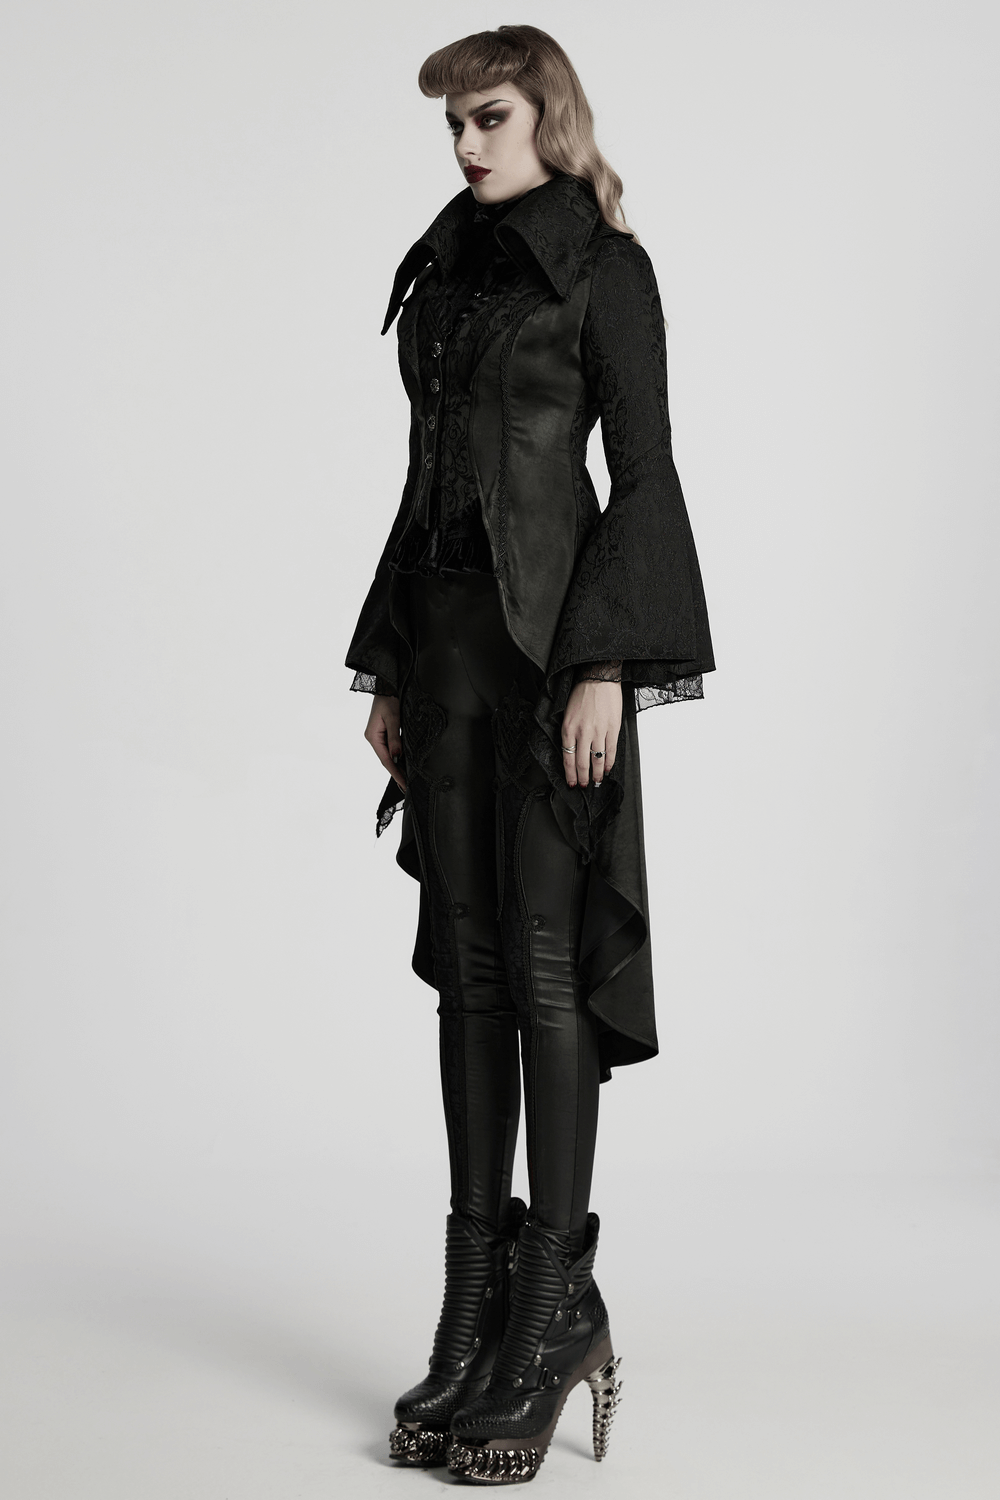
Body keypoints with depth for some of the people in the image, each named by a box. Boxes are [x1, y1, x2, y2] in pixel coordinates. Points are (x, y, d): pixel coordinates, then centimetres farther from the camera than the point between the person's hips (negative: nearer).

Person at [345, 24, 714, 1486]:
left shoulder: (603, 266, -1)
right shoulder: (447, 270, 18)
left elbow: (643, 472, -8)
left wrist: (605, 663, -17)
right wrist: (390, 666, 14)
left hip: (555, 634, -7)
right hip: (447, 631, 7)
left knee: (544, 957, -8)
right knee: (468, 963, 6)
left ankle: (558, 1292, 0)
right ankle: (479, 1300, 12)